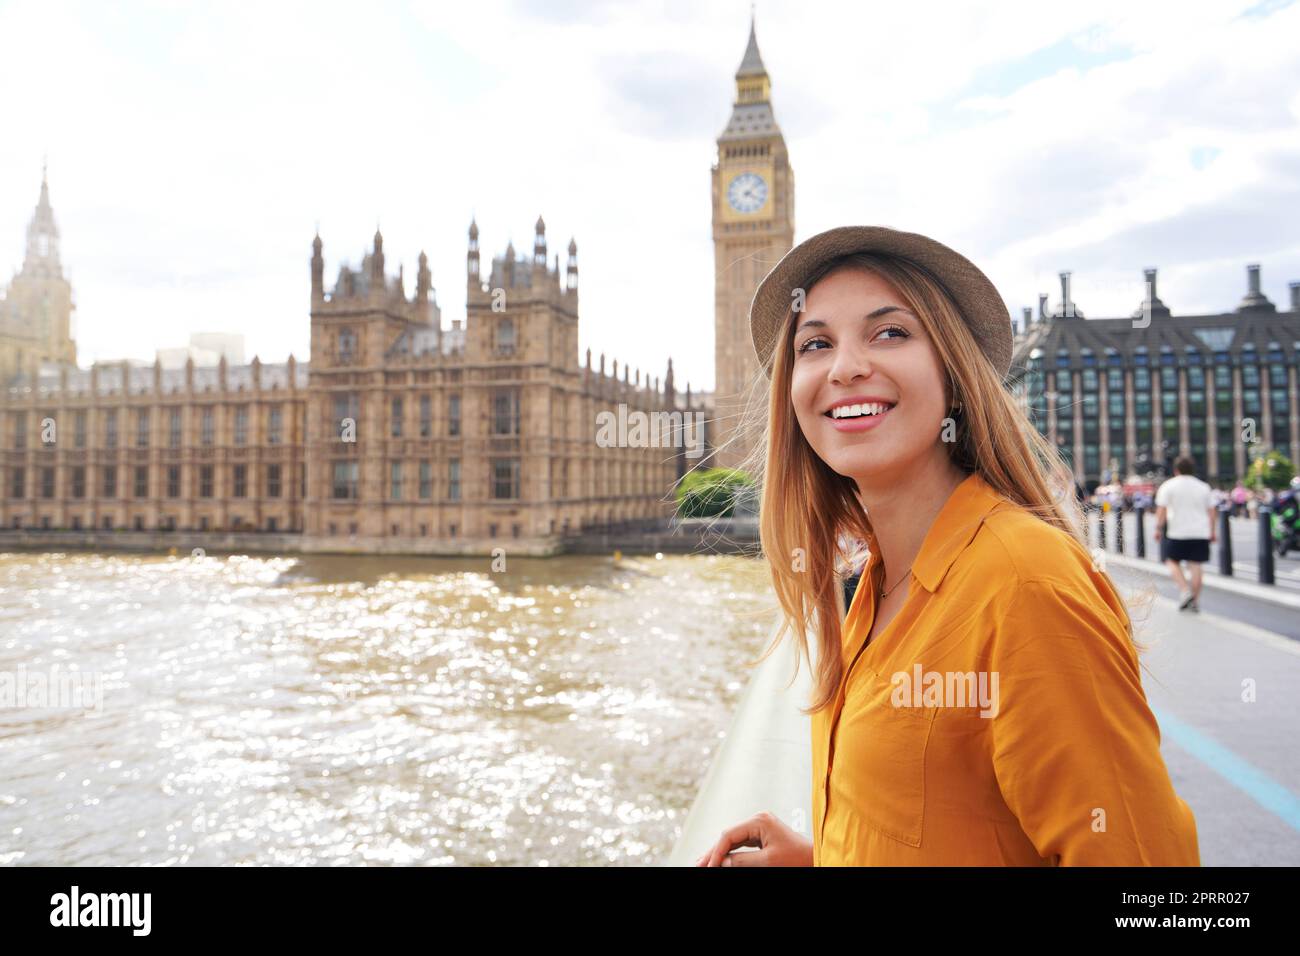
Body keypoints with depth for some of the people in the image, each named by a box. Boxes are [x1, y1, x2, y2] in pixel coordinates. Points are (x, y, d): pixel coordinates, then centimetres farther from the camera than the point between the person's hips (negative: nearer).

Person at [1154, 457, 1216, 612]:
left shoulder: (1168, 486, -1)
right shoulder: (1203, 487, 11)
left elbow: (1161, 510, -8)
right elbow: (1211, 512, 11)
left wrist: (1158, 528, -3)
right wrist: (1212, 531, 17)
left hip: (1176, 531, -3)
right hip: (1200, 532, 3)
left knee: (1172, 561, 8)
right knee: (1195, 565, 4)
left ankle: (1185, 590, -10)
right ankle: (1195, 601, 6)